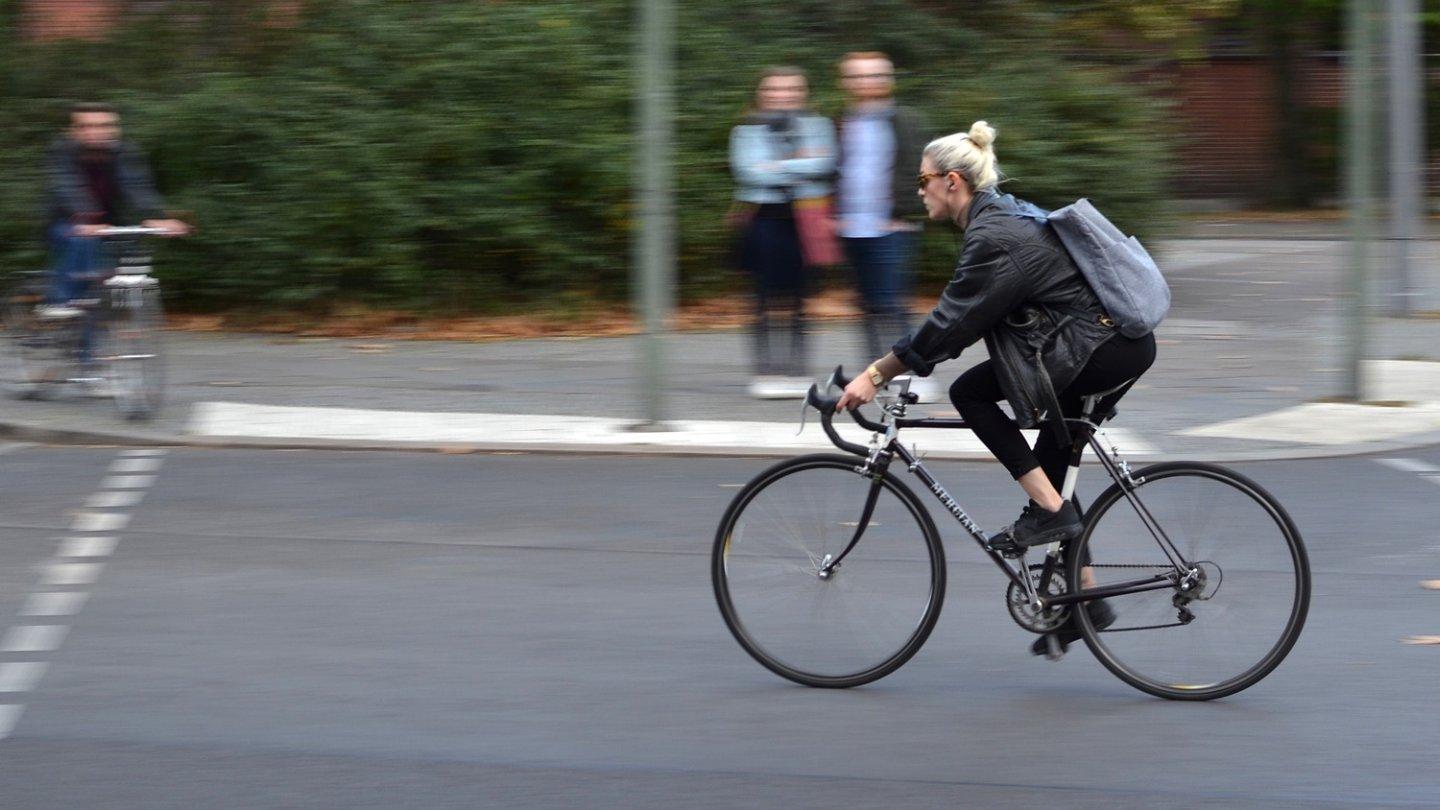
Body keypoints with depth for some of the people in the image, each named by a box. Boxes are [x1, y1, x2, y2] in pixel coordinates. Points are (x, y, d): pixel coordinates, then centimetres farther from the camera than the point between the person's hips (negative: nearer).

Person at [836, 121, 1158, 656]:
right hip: (1124, 347, 10)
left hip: (1103, 350, -10)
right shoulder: (1001, 216, 15)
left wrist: (876, 376, -14)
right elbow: (960, 319, 21)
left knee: (971, 393, -10)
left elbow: (950, 324, -18)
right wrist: (891, 368, 18)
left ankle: (1049, 511, -8)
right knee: (1050, 466, 16)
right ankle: (1083, 598, 22)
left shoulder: (994, 237, -16)